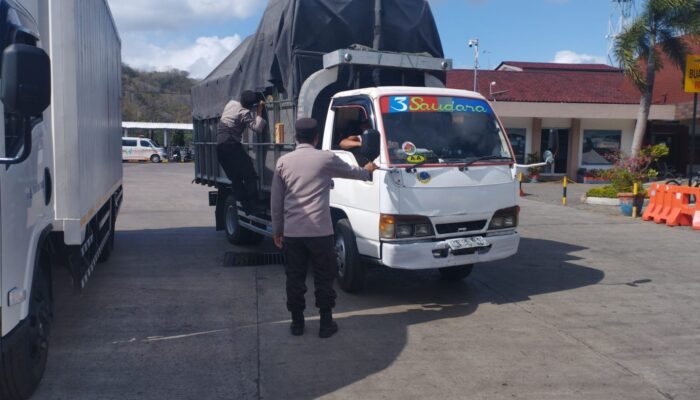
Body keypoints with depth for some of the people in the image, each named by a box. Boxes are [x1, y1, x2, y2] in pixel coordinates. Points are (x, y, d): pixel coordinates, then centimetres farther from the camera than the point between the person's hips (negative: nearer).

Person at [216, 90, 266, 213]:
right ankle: (253, 207, -9)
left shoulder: (231, 103, 14)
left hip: (219, 145, 8)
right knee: (250, 176, -3)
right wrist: (259, 112, -8)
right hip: (232, 144, -8)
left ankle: (246, 205, 11)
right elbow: (257, 128, -19)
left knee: (235, 178, 13)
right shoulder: (245, 113, -10)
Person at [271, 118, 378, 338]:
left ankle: (297, 323, 21)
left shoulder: (283, 161, 6)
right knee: (324, 279, 9)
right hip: (320, 231, -2)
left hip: (292, 232, 3)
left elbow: (276, 202, 8)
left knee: (295, 279, 12)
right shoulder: (326, 158, -1)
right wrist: (367, 171, 41)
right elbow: (351, 171, 19)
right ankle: (326, 324, 16)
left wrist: (277, 230, 18)